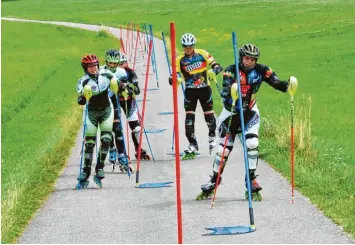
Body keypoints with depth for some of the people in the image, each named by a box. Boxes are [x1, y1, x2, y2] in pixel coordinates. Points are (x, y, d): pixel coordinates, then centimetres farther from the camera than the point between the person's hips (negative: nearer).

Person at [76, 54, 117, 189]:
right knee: (89, 143, -3)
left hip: (106, 110, 2)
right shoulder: (83, 82, -17)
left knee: (106, 140, -11)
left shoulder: (106, 74, -9)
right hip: (92, 112, -2)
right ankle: (85, 175, 4)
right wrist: (84, 96, -47)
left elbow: (116, 84, 9)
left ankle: (99, 170, -2)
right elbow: (80, 101, -28)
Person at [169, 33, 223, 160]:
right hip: (190, 91, 0)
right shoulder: (180, 59, -7)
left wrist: (213, 71, -33)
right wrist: (175, 79, -38)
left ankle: (212, 137, 36)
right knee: (189, 117, -12)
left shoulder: (202, 54, -7)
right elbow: (174, 76, -14)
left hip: (204, 88, 0)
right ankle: (193, 146, -7)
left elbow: (217, 66, -10)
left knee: (209, 115, 7)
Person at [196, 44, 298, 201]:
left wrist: (287, 86, -42)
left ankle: (252, 183, -4)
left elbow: (276, 82, -21)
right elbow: (226, 89, -33)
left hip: (250, 113, 1)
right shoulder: (232, 71, -19)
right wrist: (230, 92, -56)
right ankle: (213, 183, 20)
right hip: (231, 111, -1)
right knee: (224, 148, 3)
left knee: (252, 144, -15)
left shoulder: (260, 71, -12)